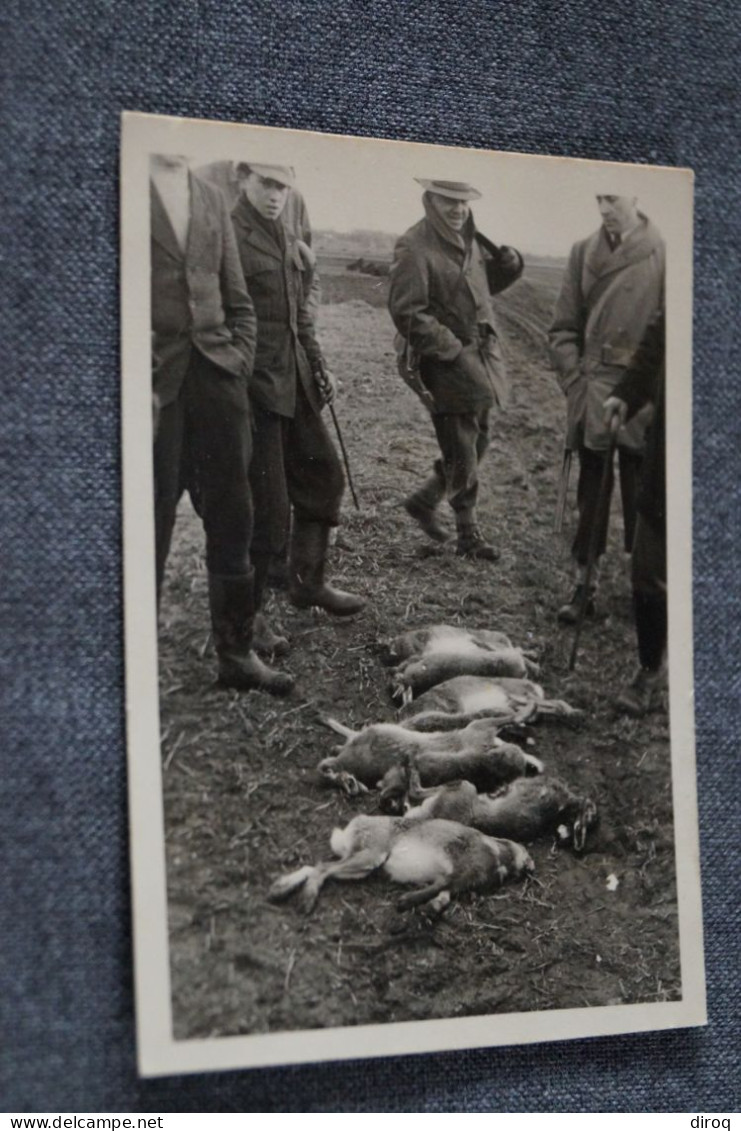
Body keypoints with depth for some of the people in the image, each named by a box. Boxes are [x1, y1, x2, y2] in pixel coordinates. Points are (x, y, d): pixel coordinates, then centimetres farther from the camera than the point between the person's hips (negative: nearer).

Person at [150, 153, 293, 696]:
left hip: (217, 376, 5)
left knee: (232, 521, 6)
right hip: (156, 382, -5)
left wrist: (240, 360, 5)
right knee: (149, 526, 2)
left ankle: (237, 653, 16)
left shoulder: (213, 199, 15)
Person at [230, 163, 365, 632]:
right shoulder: (230, 235, -12)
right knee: (267, 502, -5)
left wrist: (318, 366, 15)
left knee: (323, 475, 16)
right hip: (255, 383, -9)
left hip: (295, 381, 9)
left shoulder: (288, 239, 14)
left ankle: (309, 581, 32)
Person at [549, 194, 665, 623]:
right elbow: (564, 328, 11)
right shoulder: (584, 253, 6)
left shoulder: (664, 253, -5)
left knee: (642, 497, 3)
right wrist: (575, 379, 0)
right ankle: (585, 584, 17)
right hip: (591, 398, 3)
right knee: (591, 494, 9)